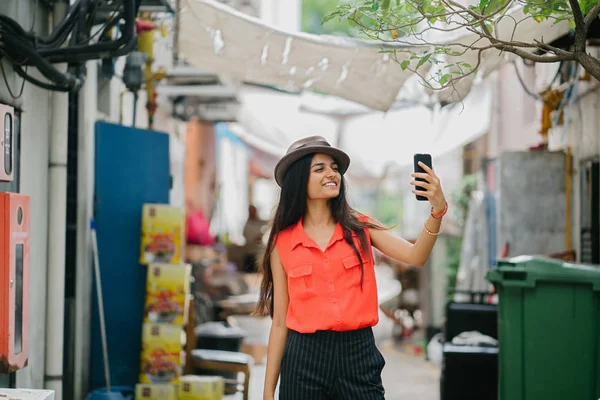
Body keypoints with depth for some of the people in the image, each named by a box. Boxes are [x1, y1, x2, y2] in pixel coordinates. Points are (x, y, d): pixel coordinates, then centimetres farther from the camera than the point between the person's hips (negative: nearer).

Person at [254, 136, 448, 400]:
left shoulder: (360, 228, 5)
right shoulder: (283, 243, 2)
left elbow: (415, 256, -10)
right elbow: (280, 323, 5)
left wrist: (437, 211, -27)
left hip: (359, 356, 1)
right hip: (305, 359, 0)